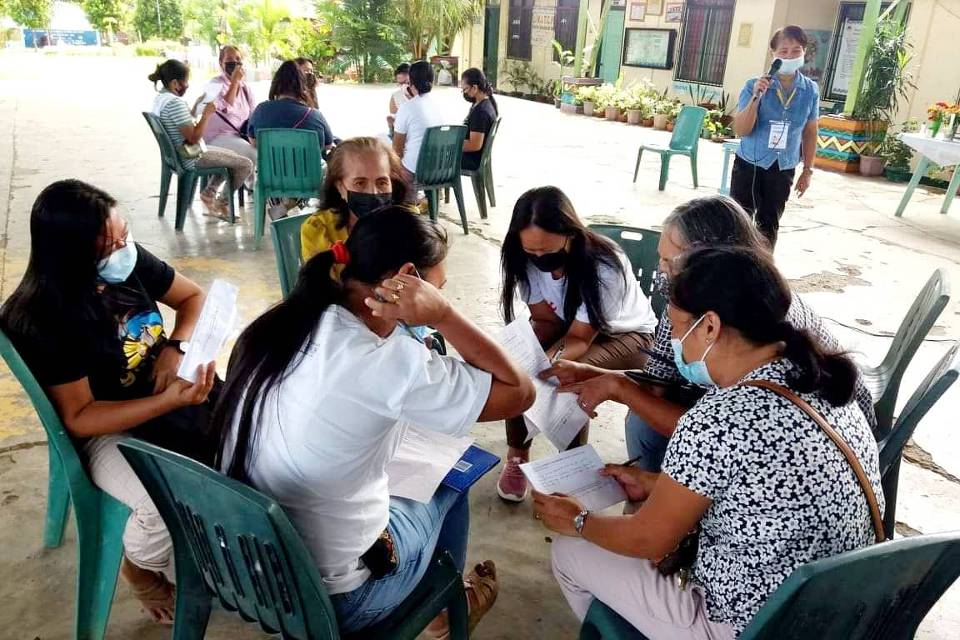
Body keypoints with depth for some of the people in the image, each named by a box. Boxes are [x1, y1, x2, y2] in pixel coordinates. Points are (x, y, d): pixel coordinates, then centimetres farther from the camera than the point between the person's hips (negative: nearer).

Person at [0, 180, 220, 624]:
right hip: (108, 431, -6)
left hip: (172, 388, 6)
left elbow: (194, 297, 7)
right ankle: (142, 568, 9)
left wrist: (175, 347, -14)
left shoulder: (130, 260, -8)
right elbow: (79, 418, -20)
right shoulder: (38, 321, -21)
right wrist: (168, 402, -33)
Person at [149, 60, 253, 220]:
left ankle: (209, 192, 20)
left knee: (230, 155, 27)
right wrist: (207, 115, -18)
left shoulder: (160, 98, 6)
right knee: (246, 164, -6)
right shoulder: (175, 103, -25)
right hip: (191, 158, -11)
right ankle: (223, 203, 8)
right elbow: (193, 137, -27)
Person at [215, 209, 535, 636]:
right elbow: (520, 392, -17)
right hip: (329, 600, -6)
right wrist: (442, 314, -22)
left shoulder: (276, 325, -7)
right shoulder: (390, 362, -27)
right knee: (447, 480, 18)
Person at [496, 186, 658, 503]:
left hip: (627, 334, -4)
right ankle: (517, 456, -1)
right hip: (569, 323, 5)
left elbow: (579, 338, -28)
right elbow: (545, 320, -10)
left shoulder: (605, 267, -35)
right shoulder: (526, 259, -21)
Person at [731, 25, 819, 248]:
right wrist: (756, 97, -26)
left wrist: (807, 170, 10)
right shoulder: (755, 85, -10)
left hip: (783, 170, 3)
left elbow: (810, 132, 9)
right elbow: (740, 130, -15)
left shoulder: (811, 90, -1)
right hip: (749, 165, -2)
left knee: (769, 225, 12)